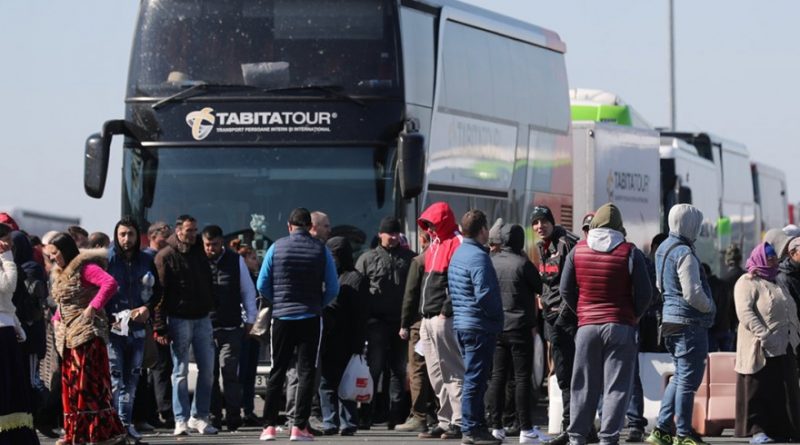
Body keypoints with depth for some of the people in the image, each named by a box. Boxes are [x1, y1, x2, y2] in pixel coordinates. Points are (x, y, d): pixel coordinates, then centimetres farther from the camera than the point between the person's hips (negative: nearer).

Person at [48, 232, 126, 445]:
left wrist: (92, 307, -22)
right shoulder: (59, 273, 19)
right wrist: (57, 320, 9)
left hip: (87, 332, -10)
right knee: (70, 384, 9)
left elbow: (110, 283, -23)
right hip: (68, 335, 10)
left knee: (87, 384, -14)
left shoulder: (84, 267, -10)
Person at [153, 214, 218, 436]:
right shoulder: (166, 257, -6)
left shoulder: (200, 253, 12)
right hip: (179, 320, -6)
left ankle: (199, 416, 14)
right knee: (180, 371, -1)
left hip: (202, 318, 6)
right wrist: (160, 327, -15)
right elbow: (160, 292, -10)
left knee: (207, 369, 5)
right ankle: (181, 420, 3)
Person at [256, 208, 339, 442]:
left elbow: (262, 285, -1)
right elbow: (333, 288, -2)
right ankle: (299, 426, -4)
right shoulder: (321, 250, -3)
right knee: (306, 372, 2)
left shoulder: (277, 247, -2)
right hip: (310, 317, -1)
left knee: (277, 372, 9)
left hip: (282, 317, 1)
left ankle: (269, 426, 4)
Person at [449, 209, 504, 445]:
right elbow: (484, 293, -25)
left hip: (462, 324, 10)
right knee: (475, 379, -6)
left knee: (474, 379, 15)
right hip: (479, 326, -10)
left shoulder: (458, 255, 15)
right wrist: (496, 314, -9)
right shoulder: (478, 257, -16)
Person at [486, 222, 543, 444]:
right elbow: (539, 288, -2)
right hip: (519, 326, -5)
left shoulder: (491, 263, 3)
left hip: (495, 327, 5)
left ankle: (496, 426, 8)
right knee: (522, 377, -2)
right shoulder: (522, 263, -12)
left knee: (497, 377, 9)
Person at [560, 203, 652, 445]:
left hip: (587, 325, 3)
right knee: (616, 387, -1)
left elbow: (566, 290, 8)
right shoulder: (630, 253, -4)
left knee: (584, 386, 9)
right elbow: (644, 293, -5)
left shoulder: (578, 251, 4)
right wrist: (633, 316, 11)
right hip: (621, 326, -3)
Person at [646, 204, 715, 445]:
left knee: (680, 377, 17)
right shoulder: (684, 253, -17)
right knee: (688, 378, -2)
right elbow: (692, 292, -21)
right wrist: (709, 307, -4)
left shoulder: (663, 249, 12)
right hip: (689, 322, -9)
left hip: (670, 319, 9)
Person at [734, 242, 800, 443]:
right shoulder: (747, 283, -4)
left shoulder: (776, 283, 23)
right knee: (760, 390, -5)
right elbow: (745, 312, -17)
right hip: (761, 350, -8)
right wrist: (764, 336, -25)